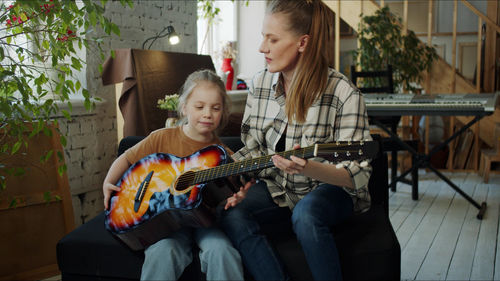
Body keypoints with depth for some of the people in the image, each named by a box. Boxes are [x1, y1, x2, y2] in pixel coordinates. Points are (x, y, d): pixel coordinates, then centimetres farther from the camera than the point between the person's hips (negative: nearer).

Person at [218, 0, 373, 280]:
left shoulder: (344, 94, -18)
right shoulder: (260, 83, -1)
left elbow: (358, 176, -20)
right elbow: (253, 149, 9)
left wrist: (308, 168, -39)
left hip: (330, 189, -4)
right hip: (277, 189, 5)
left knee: (306, 214, -37)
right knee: (231, 212, -24)